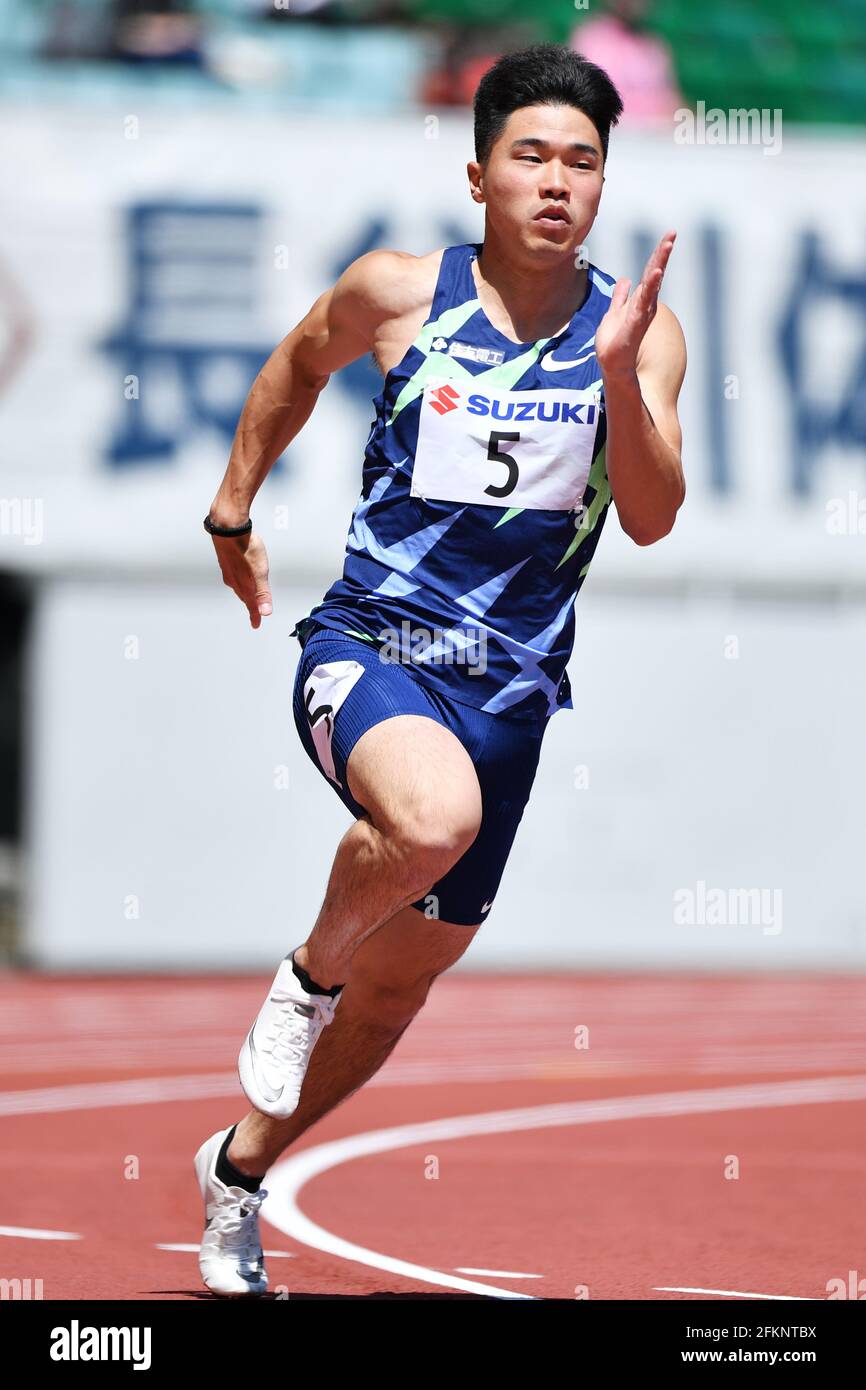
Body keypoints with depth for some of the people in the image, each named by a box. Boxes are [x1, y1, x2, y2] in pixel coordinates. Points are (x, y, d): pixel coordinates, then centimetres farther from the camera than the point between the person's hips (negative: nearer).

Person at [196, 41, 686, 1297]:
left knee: (405, 977, 14)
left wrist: (618, 372, -26)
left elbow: (652, 519, -12)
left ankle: (243, 1167, 38)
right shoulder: (399, 294, -3)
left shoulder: (640, 330, -2)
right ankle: (307, 975, -7)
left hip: (508, 685, 3)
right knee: (432, 813, -38)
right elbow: (297, 366, 18)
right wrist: (233, 510, 20)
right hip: (369, 642, -3)